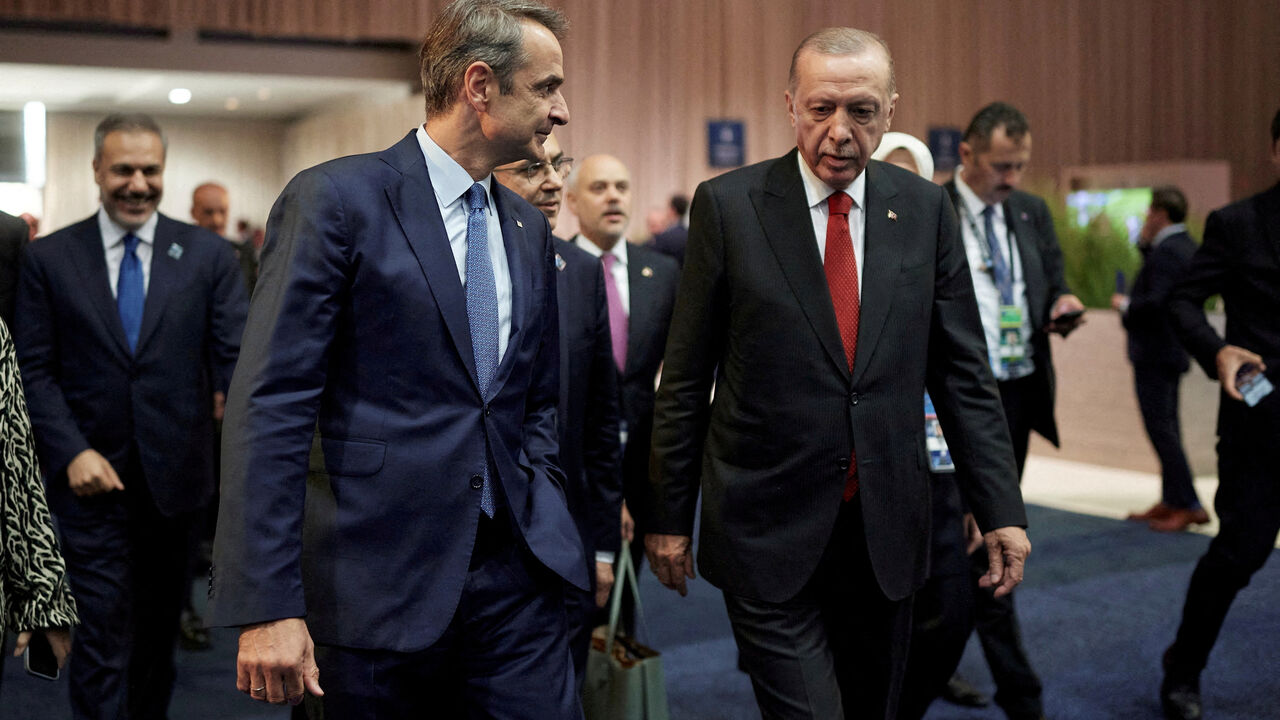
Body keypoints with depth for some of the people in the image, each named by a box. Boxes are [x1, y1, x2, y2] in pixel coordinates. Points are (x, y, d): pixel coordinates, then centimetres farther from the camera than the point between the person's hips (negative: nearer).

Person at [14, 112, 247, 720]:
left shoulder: (207, 255, 1)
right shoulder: (49, 258, 1)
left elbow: (236, 356, -6)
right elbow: (34, 369, 0)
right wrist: (71, 452, -14)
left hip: (175, 477, 2)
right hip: (92, 477, -1)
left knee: (159, 625, 17)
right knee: (102, 636, -2)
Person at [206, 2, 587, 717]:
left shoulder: (530, 229, 13)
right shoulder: (336, 199, -8)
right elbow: (270, 407, -13)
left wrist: (547, 521, 9)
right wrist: (266, 607, -17)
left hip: (515, 578, 5)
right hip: (379, 578, -5)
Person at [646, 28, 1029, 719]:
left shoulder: (925, 209, 3)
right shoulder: (728, 204, -5)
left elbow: (962, 372, 6)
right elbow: (685, 378, -1)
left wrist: (1001, 509, 1)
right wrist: (670, 515, 0)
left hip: (886, 530, 4)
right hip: (768, 531, -3)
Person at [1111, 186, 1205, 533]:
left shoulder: (1166, 251, -19)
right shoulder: (1186, 246, 11)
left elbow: (1156, 303, -28)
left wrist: (1125, 305, -11)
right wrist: (1145, 243, 12)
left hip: (1155, 352, -11)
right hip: (1172, 349, 11)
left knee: (1161, 428, -7)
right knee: (1166, 428, 16)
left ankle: (1190, 505, -6)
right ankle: (1170, 500, 23)